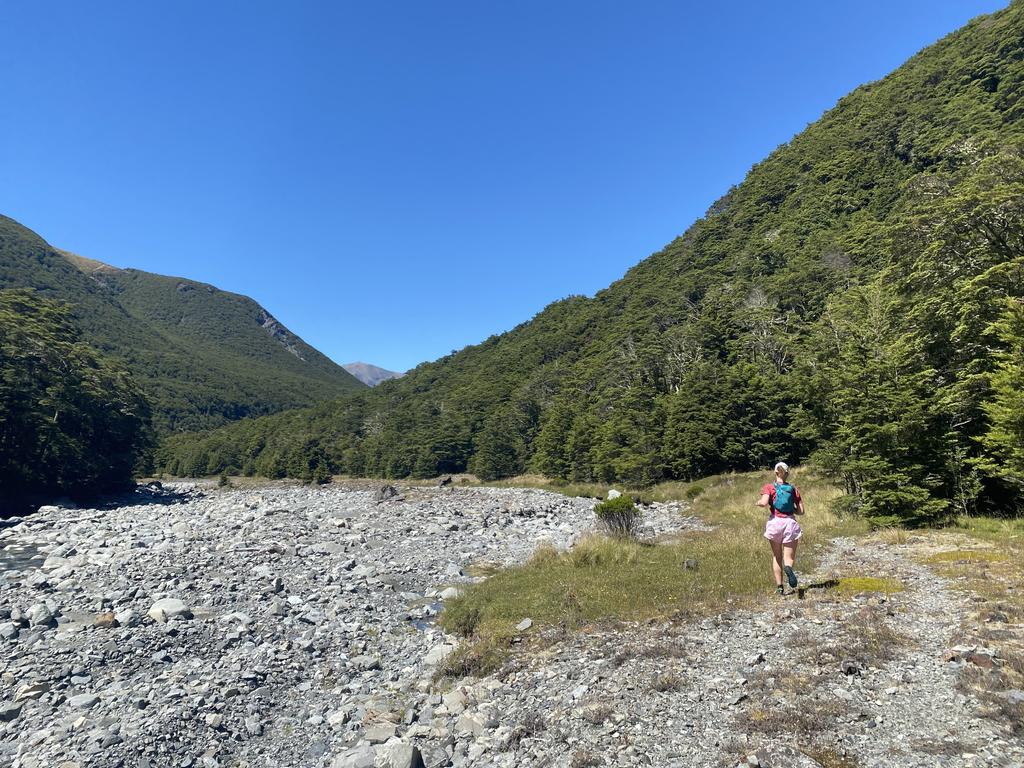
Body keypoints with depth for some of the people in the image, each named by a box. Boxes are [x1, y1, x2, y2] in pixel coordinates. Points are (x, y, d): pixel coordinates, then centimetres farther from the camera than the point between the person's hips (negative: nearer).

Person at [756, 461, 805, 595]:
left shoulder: (769, 487, 0)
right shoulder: (794, 489, 7)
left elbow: (764, 503, -17)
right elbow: (801, 511, 6)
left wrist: (758, 502, 4)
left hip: (775, 522, -1)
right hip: (790, 522, 1)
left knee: (776, 557, 15)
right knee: (789, 558, 6)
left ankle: (779, 586, 10)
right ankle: (788, 568, -29)